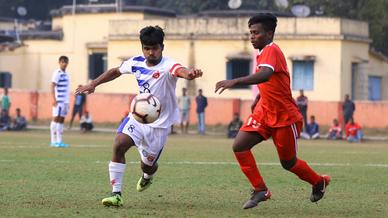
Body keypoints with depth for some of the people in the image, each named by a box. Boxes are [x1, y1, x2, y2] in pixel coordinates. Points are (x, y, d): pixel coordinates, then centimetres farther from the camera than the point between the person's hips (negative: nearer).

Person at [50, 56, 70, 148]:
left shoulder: (66, 74, 18)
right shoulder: (57, 73, -6)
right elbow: (52, 86, -12)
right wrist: (54, 99, -19)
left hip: (65, 101, 8)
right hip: (58, 101, -8)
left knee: (61, 120, 6)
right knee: (56, 119, -6)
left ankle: (59, 141, 7)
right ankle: (53, 141, -4)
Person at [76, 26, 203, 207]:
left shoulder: (167, 66, -25)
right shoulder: (136, 62, -6)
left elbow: (180, 70, -50)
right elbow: (116, 71, 15)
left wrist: (190, 74, -73)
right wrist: (93, 84, 11)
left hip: (159, 123, -4)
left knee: (147, 165, 7)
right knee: (118, 145, -21)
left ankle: (147, 176, 48)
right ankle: (116, 194, -16)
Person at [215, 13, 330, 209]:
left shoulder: (271, 50, -20)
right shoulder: (262, 53, 9)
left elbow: (265, 75, -42)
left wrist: (235, 81, -52)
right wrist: (257, 99, 17)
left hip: (285, 118, -8)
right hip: (264, 113, 8)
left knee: (288, 163, 6)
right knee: (239, 146, -10)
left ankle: (319, 182, 34)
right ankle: (260, 190, -2)